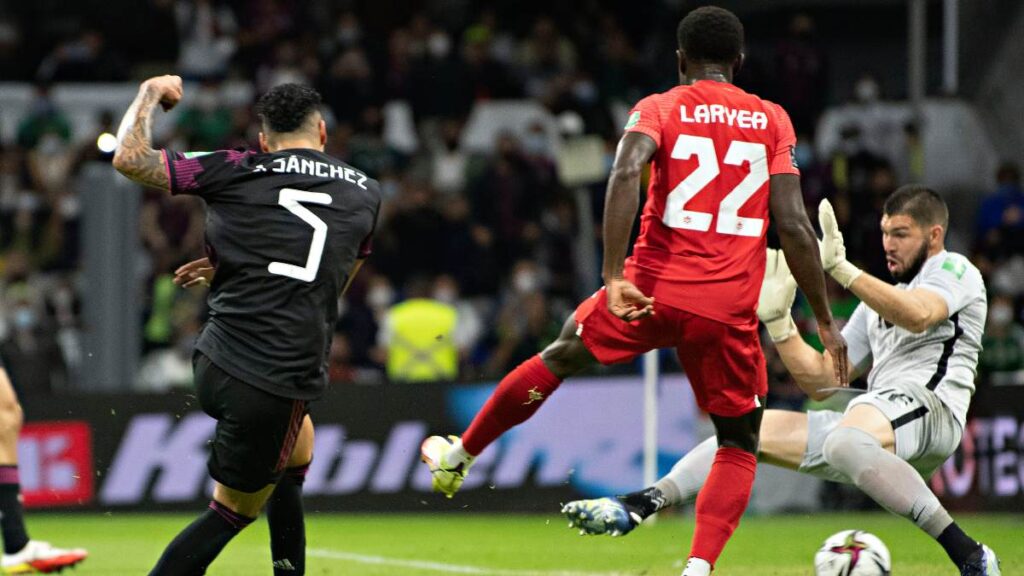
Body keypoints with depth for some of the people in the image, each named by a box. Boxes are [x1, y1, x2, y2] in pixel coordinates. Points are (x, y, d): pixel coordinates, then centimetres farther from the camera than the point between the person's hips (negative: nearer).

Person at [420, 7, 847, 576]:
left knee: (562, 357, 26)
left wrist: (614, 275, -20)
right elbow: (794, 226, 0)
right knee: (740, 444, 14)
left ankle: (458, 458, 37)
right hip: (729, 311, 0)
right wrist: (824, 320, 5)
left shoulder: (659, 108, 5)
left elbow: (626, 173, -16)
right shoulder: (772, 121, 9)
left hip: (652, 291, 0)